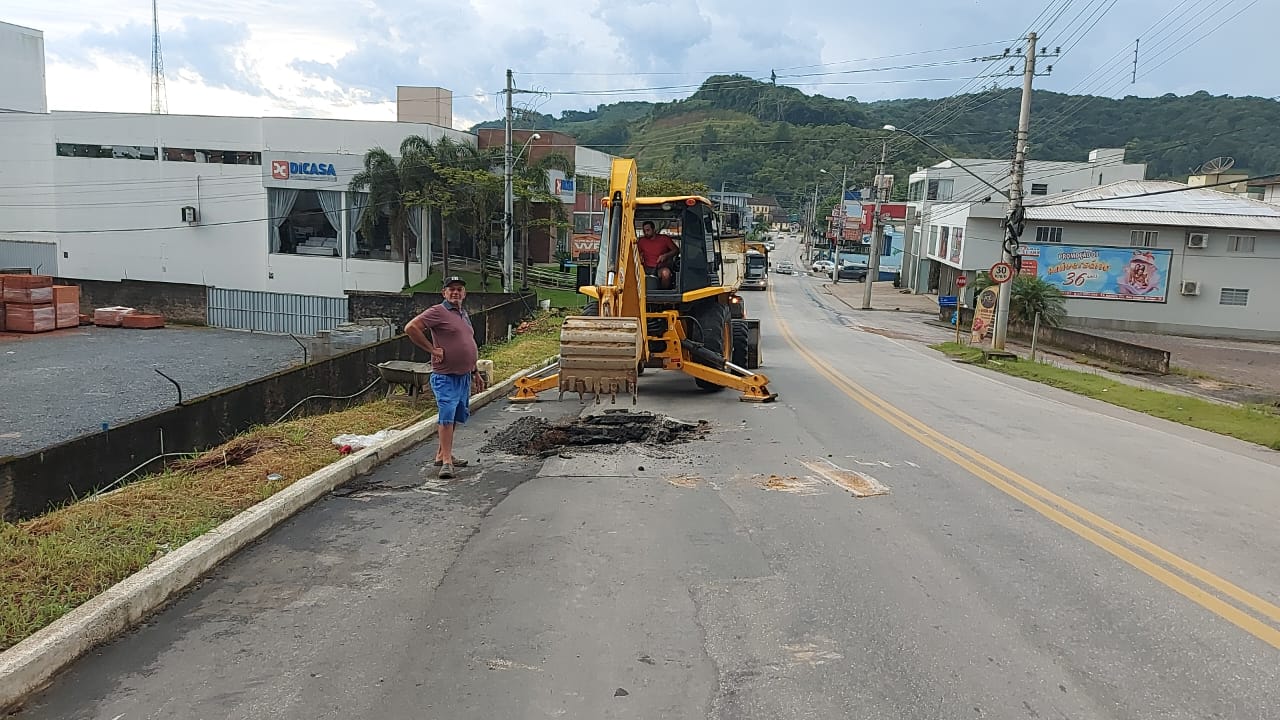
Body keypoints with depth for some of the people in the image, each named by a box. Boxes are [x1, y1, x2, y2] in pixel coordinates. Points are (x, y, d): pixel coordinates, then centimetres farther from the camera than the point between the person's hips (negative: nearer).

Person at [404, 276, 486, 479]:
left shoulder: (463, 315, 17)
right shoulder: (437, 312, -10)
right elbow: (411, 328, -20)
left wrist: (475, 372, 24)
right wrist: (432, 349, -18)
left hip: (464, 377, 9)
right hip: (445, 377, -9)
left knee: (456, 417, 15)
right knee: (447, 417, -12)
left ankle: (442, 454, 26)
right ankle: (446, 461, -10)